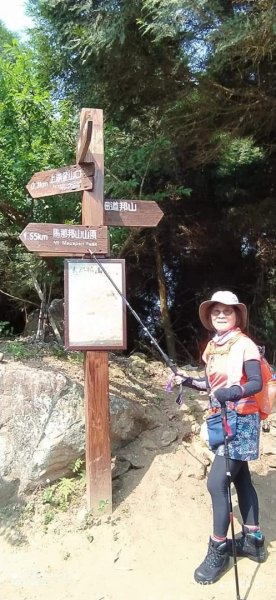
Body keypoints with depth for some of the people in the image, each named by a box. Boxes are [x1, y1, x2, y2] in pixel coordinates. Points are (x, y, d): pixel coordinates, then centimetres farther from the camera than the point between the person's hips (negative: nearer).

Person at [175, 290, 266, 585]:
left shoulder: (245, 344, -14)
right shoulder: (212, 346, 9)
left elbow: (256, 383, -20)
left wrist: (234, 392, -36)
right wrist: (188, 381, 3)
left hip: (241, 421, -8)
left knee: (216, 482, -9)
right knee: (241, 478, 17)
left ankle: (218, 550, 8)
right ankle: (253, 540, 31)